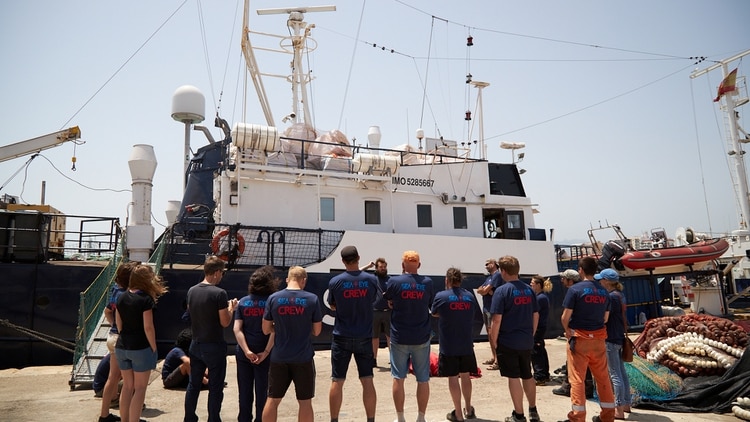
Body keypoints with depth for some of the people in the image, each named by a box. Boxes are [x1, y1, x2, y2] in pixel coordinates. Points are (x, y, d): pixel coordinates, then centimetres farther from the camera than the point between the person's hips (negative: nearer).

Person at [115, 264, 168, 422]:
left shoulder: (122, 297, 5)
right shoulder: (145, 299, -14)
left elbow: (119, 323, 10)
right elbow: (148, 327, -16)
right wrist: (154, 349, -8)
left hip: (121, 347, 7)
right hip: (140, 348, -6)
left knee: (127, 387, 17)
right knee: (139, 388, 4)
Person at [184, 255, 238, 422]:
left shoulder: (192, 291, 1)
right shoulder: (219, 293, -19)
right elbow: (225, 322, -17)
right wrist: (231, 308, 1)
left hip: (196, 345, 6)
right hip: (214, 347, -6)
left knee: (193, 384, 18)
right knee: (215, 388, 5)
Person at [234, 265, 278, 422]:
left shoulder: (243, 302, 1)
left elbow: (237, 329, -7)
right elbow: (274, 330, -17)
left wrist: (247, 351, -12)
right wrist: (266, 352, -14)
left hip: (244, 355, 3)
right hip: (263, 355, -3)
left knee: (244, 392, 14)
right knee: (262, 392, 10)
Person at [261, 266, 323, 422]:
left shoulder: (273, 298, -4)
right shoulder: (312, 299, -8)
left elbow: (266, 329, 1)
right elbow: (316, 331, -1)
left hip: (279, 358, 2)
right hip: (303, 358, -1)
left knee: (272, 400, 14)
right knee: (305, 401, 9)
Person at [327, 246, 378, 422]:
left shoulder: (335, 281, -9)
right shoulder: (372, 280, -6)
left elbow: (332, 306, 6)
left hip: (342, 337, -1)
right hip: (364, 337, 1)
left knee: (337, 381, 8)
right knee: (367, 381, 9)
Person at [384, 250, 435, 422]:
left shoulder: (394, 281, -9)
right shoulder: (427, 282, -4)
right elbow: (433, 307, 8)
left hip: (399, 337, -1)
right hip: (422, 337, 1)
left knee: (398, 379, 10)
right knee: (423, 380, 11)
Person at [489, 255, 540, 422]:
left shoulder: (502, 290, -15)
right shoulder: (529, 289, 4)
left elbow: (497, 320, -17)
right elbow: (536, 316, 10)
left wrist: (494, 341, -8)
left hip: (508, 341, -6)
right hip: (526, 341, 6)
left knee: (514, 377, 4)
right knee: (527, 375, 19)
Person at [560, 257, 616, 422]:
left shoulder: (575, 289, -12)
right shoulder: (604, 291, 5)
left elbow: (565, 317, -13)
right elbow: (605, 318, 9)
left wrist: (567, 331, 5)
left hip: (579, 338, -5)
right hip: (599, 338, 5)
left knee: (577, 378, 1)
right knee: (603, 377, 14)